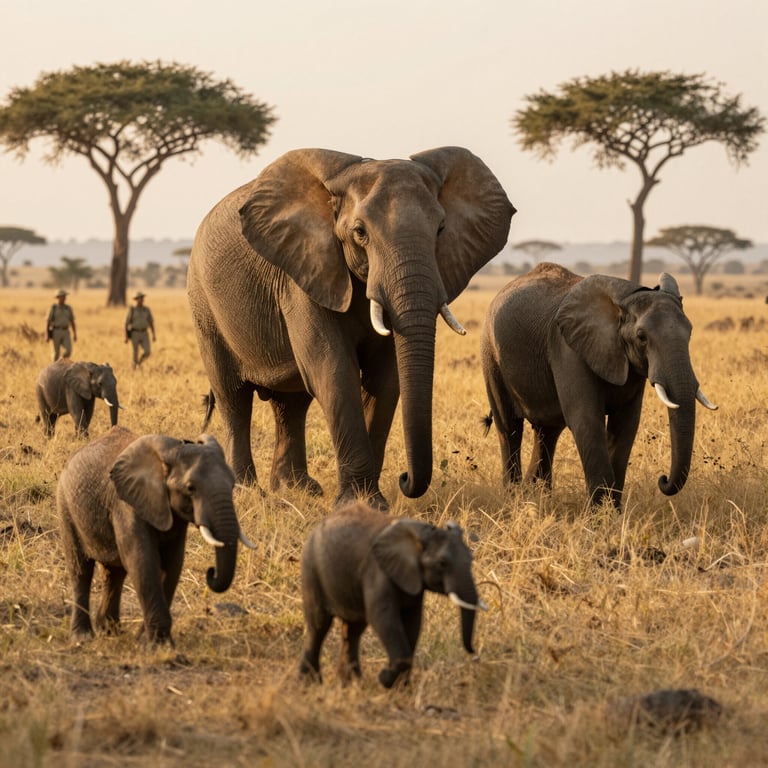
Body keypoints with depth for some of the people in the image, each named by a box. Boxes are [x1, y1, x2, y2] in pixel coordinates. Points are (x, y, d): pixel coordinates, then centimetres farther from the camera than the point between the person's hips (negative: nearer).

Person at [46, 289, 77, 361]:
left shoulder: (68, 308, 8)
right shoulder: (53, 308, -3)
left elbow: (72, 322, 12)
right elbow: (48, 321, -4)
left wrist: (75, 334, 8)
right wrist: (47, 335, -10)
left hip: (65, 332, 3)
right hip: (56, 332, -3)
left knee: (68, 351, -11)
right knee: (56, 353, -3)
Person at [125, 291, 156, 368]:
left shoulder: (147, 310, 6)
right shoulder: (132, 310, -3)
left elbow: (151, 323, 11)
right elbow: (126, 323, -3)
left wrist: (154, 335, 3)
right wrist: (126, 337, -8)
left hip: (144, 334, 2)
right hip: (135, 334, -2)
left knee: (147, 352, -11)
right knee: (135, 353, -2)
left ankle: (139, 363, 17)